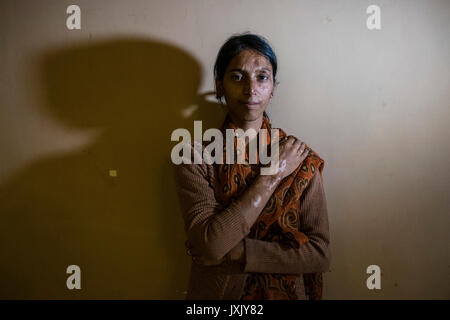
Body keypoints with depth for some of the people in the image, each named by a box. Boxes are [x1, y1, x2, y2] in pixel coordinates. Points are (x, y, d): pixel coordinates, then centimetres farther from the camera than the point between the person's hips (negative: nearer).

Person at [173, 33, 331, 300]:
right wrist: (273, 174, -22)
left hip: (287, 291, 1)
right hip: (215, 292, -1)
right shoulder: (194, 158, -13)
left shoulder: (301, 159, -10)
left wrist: (235, 252, -20)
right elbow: (209, 245, -23)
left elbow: (320, 253, -12)